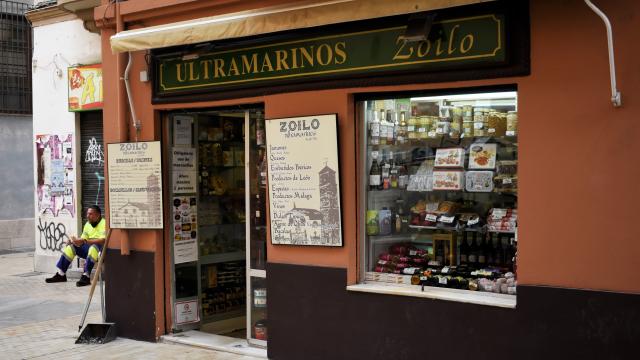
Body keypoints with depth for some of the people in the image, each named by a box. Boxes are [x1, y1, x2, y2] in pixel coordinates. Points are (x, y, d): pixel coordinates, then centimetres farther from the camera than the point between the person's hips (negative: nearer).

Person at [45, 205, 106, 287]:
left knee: (94, 247, -39)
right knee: (71, 246, -4)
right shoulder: (88, 224, 12)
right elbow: (83, 239, 11)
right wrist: (76, 241, -12)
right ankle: (61, 275, -4)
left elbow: (103, 240, -26)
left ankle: (86, 276, -40)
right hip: (89, 248, 8)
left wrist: (85, 241, -31)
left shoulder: (104, 223, -13)